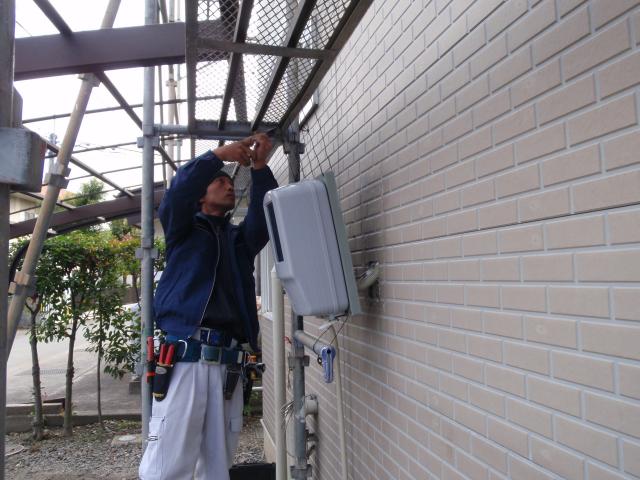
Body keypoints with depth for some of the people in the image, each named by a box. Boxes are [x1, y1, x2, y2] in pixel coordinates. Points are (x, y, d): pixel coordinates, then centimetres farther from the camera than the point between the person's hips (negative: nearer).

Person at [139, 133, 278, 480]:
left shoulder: (240, 238, 24)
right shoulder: (184, 230, 15)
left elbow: (264, 215, 6)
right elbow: (178, 191, -4)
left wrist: (260, 169, -5)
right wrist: (219, 155, -6)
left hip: (228, 366, 4)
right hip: (186, 358, -4)